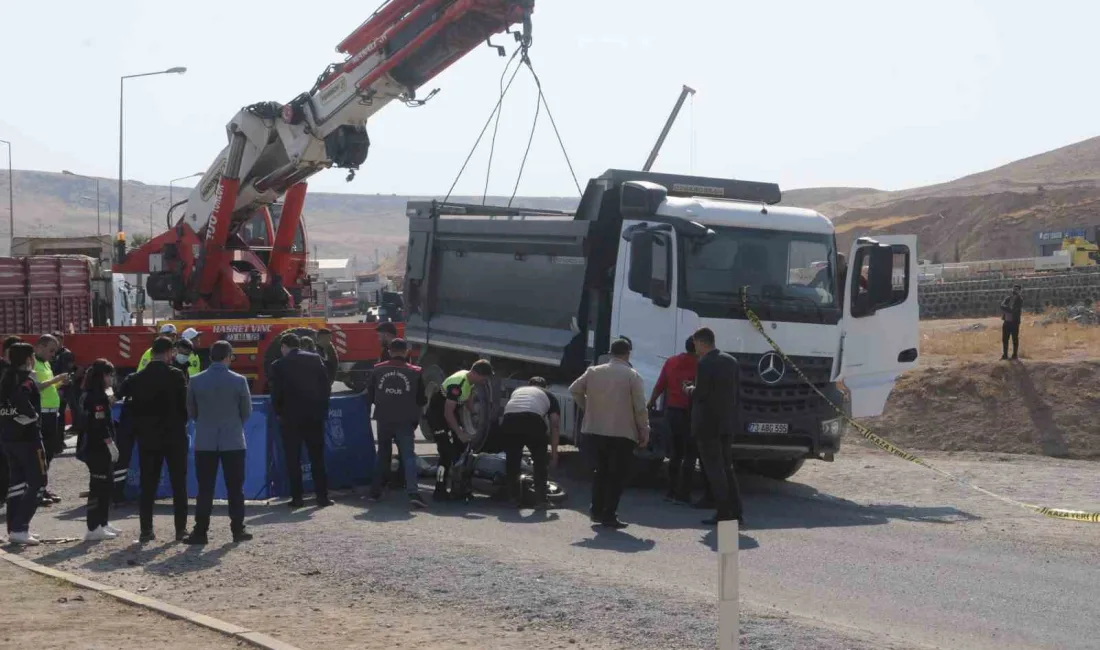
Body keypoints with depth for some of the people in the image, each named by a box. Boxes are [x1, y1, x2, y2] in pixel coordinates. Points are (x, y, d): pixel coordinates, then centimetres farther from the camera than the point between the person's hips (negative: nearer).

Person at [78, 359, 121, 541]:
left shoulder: (89, 395, 15)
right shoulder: (99, 396, -15)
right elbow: (100, 424, -21)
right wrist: (111, 444, -18)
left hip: (93, 447, 10)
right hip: (98, 448, -10)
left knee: (106, 485, 16)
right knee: (99, 486, -8)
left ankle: (103, 523, 22)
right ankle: (94, 528, -8)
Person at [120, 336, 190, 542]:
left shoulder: (137, 378, 0)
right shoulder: (176, 376, -10)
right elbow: (185, 404, -9)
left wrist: (138, 430, 15)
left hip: (147, 438, 3)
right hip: (174, 436, -3)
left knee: (148, 485, 7)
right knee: (179, 484, 6)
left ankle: (146, 530, 5)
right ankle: (181, 529, 5)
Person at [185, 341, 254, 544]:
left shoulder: (195, 381, -3)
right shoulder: (239, 381, -7)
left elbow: (191, 411, 6)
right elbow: (247, 411, 2)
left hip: (204, 442, 1)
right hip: (233, 441, -1)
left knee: (205, 489, 4)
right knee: (235, 488, 7)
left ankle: (200, 531, 3)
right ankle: (238, 529, 9)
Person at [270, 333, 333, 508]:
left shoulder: (279, 365, -4)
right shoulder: (315, 359, 3)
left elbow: (276, 394, -4)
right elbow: (326, 386, 2)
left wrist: (279, 413, 9)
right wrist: (322, 408, 10)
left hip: (291, 417, -2)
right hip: (315, 415, 2)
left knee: (293, 459, 5)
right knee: (317, 458, 8)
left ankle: (297, 497, 4)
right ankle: (322, 496, 6)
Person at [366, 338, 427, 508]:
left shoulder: (378, 370, 1)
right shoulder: (414, 372, -3)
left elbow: (370, 396, 6)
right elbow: (421, 400, 0)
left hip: (383, 420, 2)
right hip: (405, 422, -2)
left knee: (382, 454, 18)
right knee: (408, 456, -5)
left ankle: (375, 491, 21)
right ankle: (413, 493, -20)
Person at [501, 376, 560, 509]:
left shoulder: (516, 391, 39)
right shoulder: (549, 396, 29)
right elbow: (555, 425, 19)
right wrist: (554, 453, 20)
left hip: (509, 421, 2)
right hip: (532, 420, -2)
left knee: (512, 460, 20)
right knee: (540, 462, 15)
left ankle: (514, 498, 26)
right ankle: (540, 500, 12)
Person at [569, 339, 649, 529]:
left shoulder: (594, 372, 4)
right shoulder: (632, 375, -7)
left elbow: (574, 389, 8)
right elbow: (640, 407, -9)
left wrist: (588, 407, 16)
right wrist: (644, 431, -1)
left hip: (596, 430, 4)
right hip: (623, 433, -4)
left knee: (601, 471, 18)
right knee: (617, 475, 1)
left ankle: (597, 511, 18)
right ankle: (609, 515, -3)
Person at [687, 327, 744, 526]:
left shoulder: (705, 363, -15)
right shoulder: (731, 361, 10)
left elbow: (700, 394, -19)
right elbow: (737, 392, 11)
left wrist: (690, 390, 1)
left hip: (708, 424, -8)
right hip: (727, 422, 8)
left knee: (714, 470, -2)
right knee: (727, 468, 15)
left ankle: (723, 513, -3)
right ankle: (735, 512, 14)